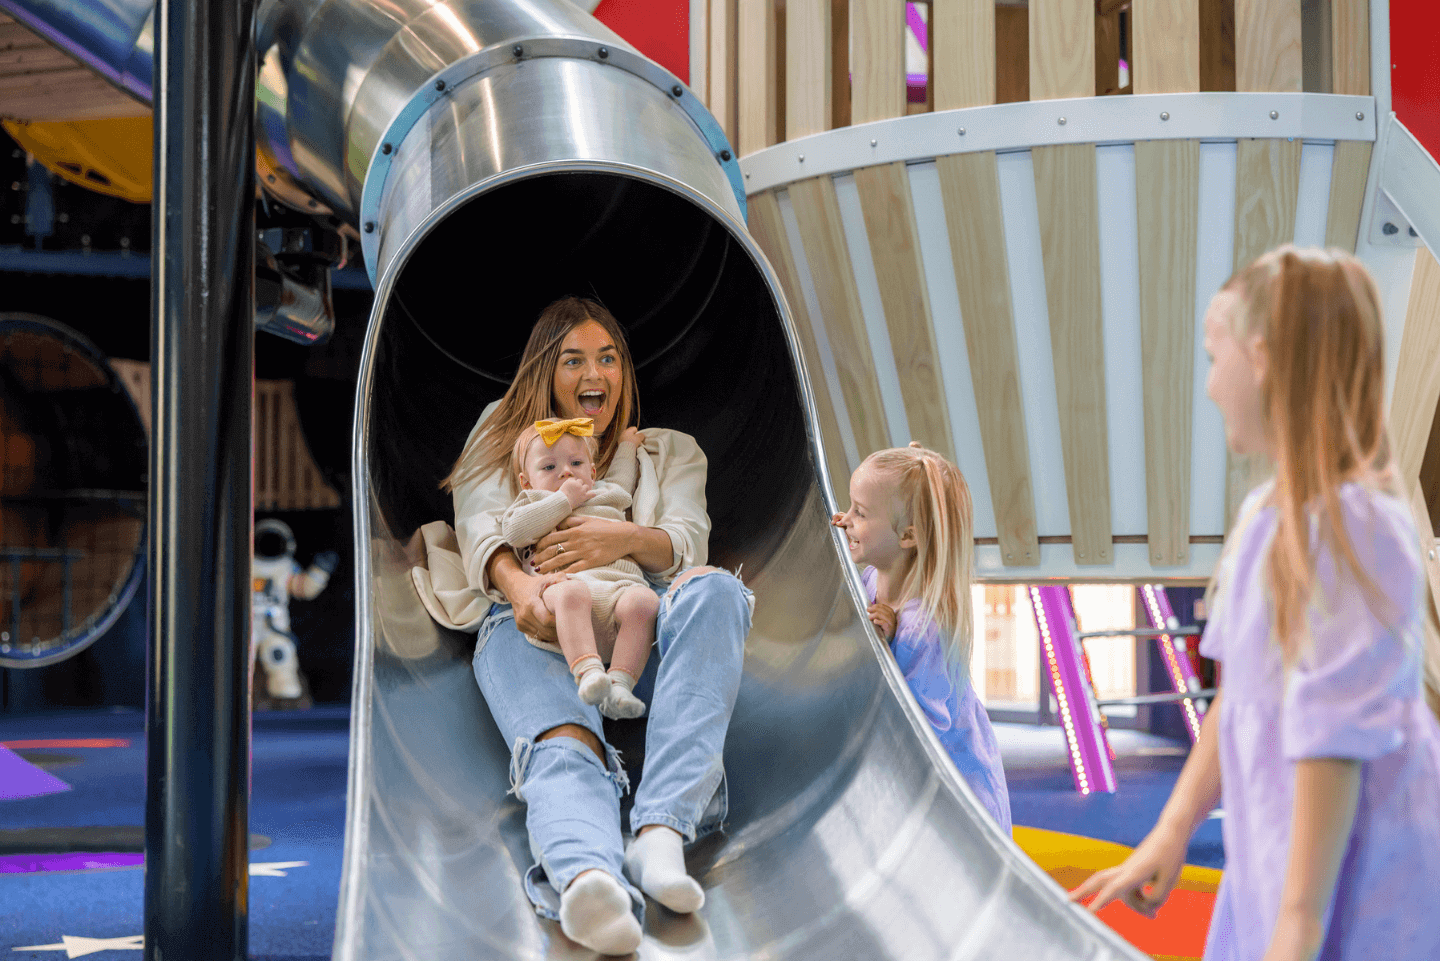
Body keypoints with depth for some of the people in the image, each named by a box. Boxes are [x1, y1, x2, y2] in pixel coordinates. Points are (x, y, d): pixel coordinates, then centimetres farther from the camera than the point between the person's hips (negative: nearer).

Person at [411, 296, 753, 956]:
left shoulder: (671, 451, 31)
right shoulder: (504, 430, 29)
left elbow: (687, 542, 11)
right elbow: (479, 521, 8)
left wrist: (625, 539, -15)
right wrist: (517, 582, -17)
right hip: (530, 622, -2)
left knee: (714, 588, -35)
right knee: (563, 742, -37)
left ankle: (663, 827, -49)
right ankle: (586, 875, -72)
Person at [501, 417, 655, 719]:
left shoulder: (607, 497, 40)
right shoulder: (532, 505, 28)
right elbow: (514, 531, 5)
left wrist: (627, 446, 68)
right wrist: (564, 500, 7)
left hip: (619, 586, 3)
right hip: (564, 579, -3)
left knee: (643, 601, -33)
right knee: (571, 592, -40)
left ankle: (620, 683, -41)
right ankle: (588, 672, -54)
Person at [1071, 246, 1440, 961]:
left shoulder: (1351, 526, -20)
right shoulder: (1266, 515, 7)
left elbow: (1335, 738, -23)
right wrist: (1172, 832, 16)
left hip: (1355, 895, -8)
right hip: (1272, 863, 8)